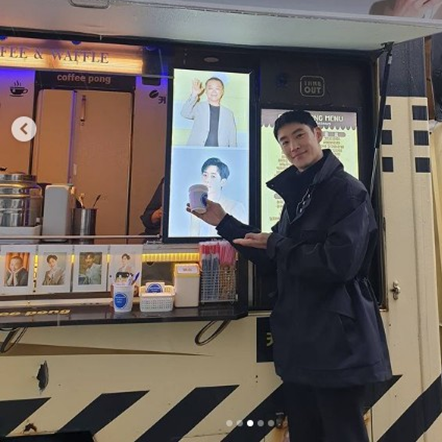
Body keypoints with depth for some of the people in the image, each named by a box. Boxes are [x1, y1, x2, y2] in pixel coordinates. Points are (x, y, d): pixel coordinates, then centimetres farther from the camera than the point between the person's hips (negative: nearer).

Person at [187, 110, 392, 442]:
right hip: (299, 339, 8)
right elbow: (275, 262, 12)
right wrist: (223, 222, 8)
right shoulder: (296, 195, 12)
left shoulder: (347, 190, -11)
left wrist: (275, 245, -12)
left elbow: (339, 263, -25)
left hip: (337, 342, -8)